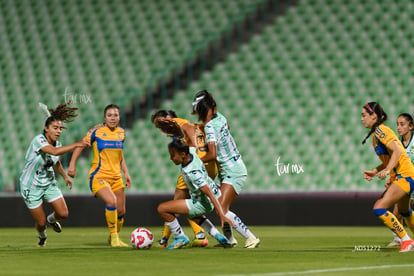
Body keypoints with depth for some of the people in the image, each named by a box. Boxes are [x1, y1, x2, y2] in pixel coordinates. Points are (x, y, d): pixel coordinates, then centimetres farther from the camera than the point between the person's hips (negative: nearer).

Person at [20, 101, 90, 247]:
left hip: (49, 183, 6)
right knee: (41, 223, 0)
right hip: (31, 186, -6)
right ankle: (42, 235, 38)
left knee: (63, 213, -5)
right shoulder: (38, 140, -28)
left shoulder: (57, 143, -5)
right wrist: (76, 144, -50)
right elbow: (55, 152, -47)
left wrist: (65, 176, 24)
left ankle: (51, 219, 32)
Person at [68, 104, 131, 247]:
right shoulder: (97, 131, -8)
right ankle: (114, 237, -15)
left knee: (121, 211, 7)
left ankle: (114, 238, 33)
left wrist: (126, 172, 13)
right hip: (99, 176, -6)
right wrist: (72, 164, -9)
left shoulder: (121, 132, 8)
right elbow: (81, 145, -1)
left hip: (116, 177, 6)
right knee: (111, 201, -30)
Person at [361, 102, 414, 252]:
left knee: (379, 209, -18)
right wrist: (374, 171, 12)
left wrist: (387, 170, -31)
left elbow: (397, 151, -23)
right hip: (399, 177, 11)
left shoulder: (380, 130, -12)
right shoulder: (376, 133, 17)